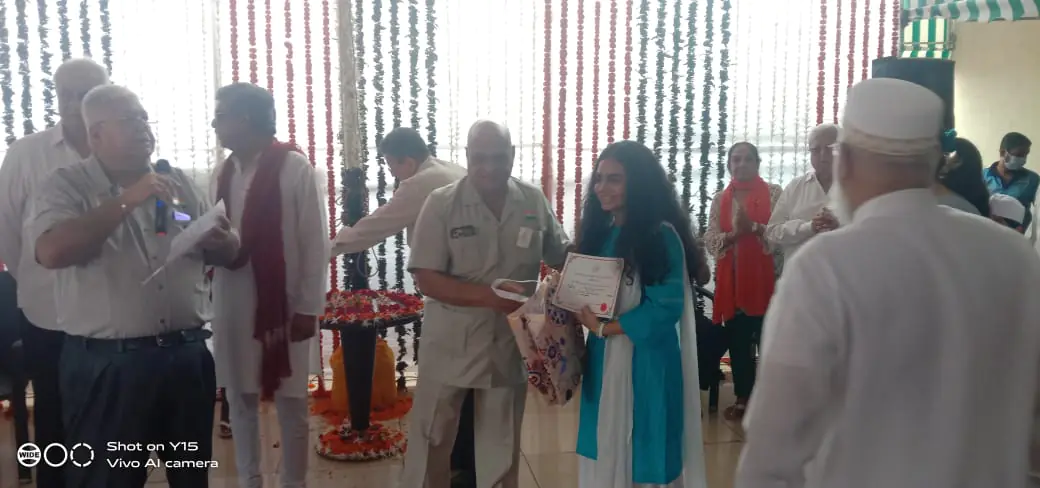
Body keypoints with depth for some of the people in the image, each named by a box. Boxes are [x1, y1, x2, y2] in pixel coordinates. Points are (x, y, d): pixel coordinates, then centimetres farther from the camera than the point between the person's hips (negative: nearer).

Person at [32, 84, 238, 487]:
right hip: (107, 364, -4)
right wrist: (127, 200, -21)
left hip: (188, 354, 4)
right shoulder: (66, 185, -3)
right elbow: (51, 252, -21)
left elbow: (226, 252, 14)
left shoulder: (177, 181, 10)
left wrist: (222, 240, -10)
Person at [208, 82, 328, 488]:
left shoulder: (294, 167, -8)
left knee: (290, 403, 7)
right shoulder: (223, 172, 7)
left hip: (283, 304, -5)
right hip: (232, 305, 5)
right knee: (240, 399, 14)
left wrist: (309, 308, -9)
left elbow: (315, 242, -8)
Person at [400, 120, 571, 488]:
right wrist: (491, 296, -26)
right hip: (451, 346, -2)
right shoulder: (442, 204, -11)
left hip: (511, 345, 2)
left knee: (502, 444, 19)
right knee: (431, 439, 13)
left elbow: (563, 257, 8)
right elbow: (427, 279, -15)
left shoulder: (535, 202, -3)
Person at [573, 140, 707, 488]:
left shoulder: (661, 235, -13)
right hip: (602, 361, 7)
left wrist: (604, 327, -17)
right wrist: (582, 315, -6)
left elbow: (666, 306, -18)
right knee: (603, 453, 14)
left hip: (645, 362, -6)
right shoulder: (600, 232, 8)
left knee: (642, 458, 6)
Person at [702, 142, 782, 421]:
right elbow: (710, 241, 2)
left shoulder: (773, 193, 2)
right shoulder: (720, 199, 11)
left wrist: (754, 227, -20)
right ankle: (743, 398, 20)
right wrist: (735, 233, -15)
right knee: (737, 343, 8)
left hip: (764, 279, -3)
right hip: (730, 280, 3)